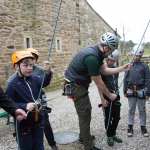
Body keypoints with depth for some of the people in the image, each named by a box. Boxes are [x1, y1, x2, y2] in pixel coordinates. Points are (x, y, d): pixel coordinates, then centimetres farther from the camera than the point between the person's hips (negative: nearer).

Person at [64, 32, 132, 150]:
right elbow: (99, 83, -20)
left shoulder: (96, 53, 2)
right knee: (85, 116, -1)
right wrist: (110, 95, -6)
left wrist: (122, 69, 5)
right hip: (75, 86, -11)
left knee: (87, 109, 22)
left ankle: (83, 137, 41)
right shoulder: (92, 58, -29)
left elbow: (104, 70, 11)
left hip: (79, 84, 11)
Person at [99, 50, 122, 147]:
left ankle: (113, 134, 30)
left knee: (117, 117, 11)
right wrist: (103, 99, -15)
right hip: (107, 97, -5)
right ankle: (109, 136, 23)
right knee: (108, 118, 5)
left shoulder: (115, 68, 8)